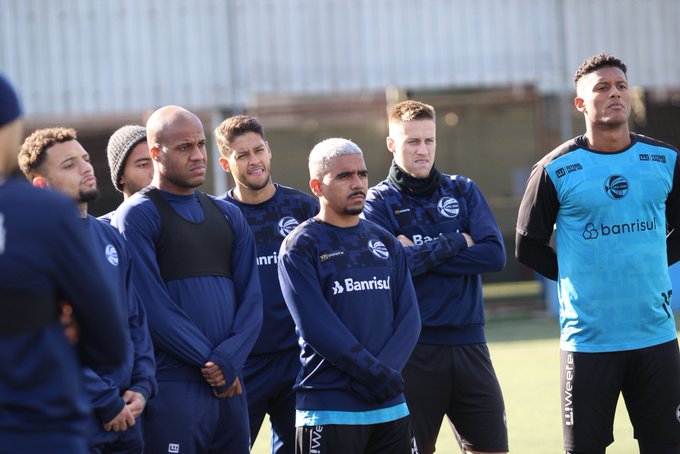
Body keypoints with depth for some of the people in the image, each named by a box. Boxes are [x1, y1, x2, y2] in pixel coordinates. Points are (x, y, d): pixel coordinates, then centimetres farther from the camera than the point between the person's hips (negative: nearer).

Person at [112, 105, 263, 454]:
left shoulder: (228, 216, 17)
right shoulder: (137, 216, -3)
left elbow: (251, 298, 8)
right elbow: (153, 306, -11)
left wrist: (229, 359, -8)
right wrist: (209, 361, -11)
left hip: (229, 383, 6)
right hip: (173, 386, -6)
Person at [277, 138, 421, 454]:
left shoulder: (385, 243, 14)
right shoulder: (300, 247, -4)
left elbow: (409, 317, 5)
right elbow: (317, 326, -14)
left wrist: (386, 370, -11)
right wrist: (375, 372, -17)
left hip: (391, 408, 6)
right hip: (328, 412, -5)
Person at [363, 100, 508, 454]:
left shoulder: (463, 191, 11)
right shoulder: (378, 201, 1)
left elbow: (494, 255, -4)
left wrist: (421, 254, -10)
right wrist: (457, 243, -8)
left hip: (468, 342, 3)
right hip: (412, 349, -3)